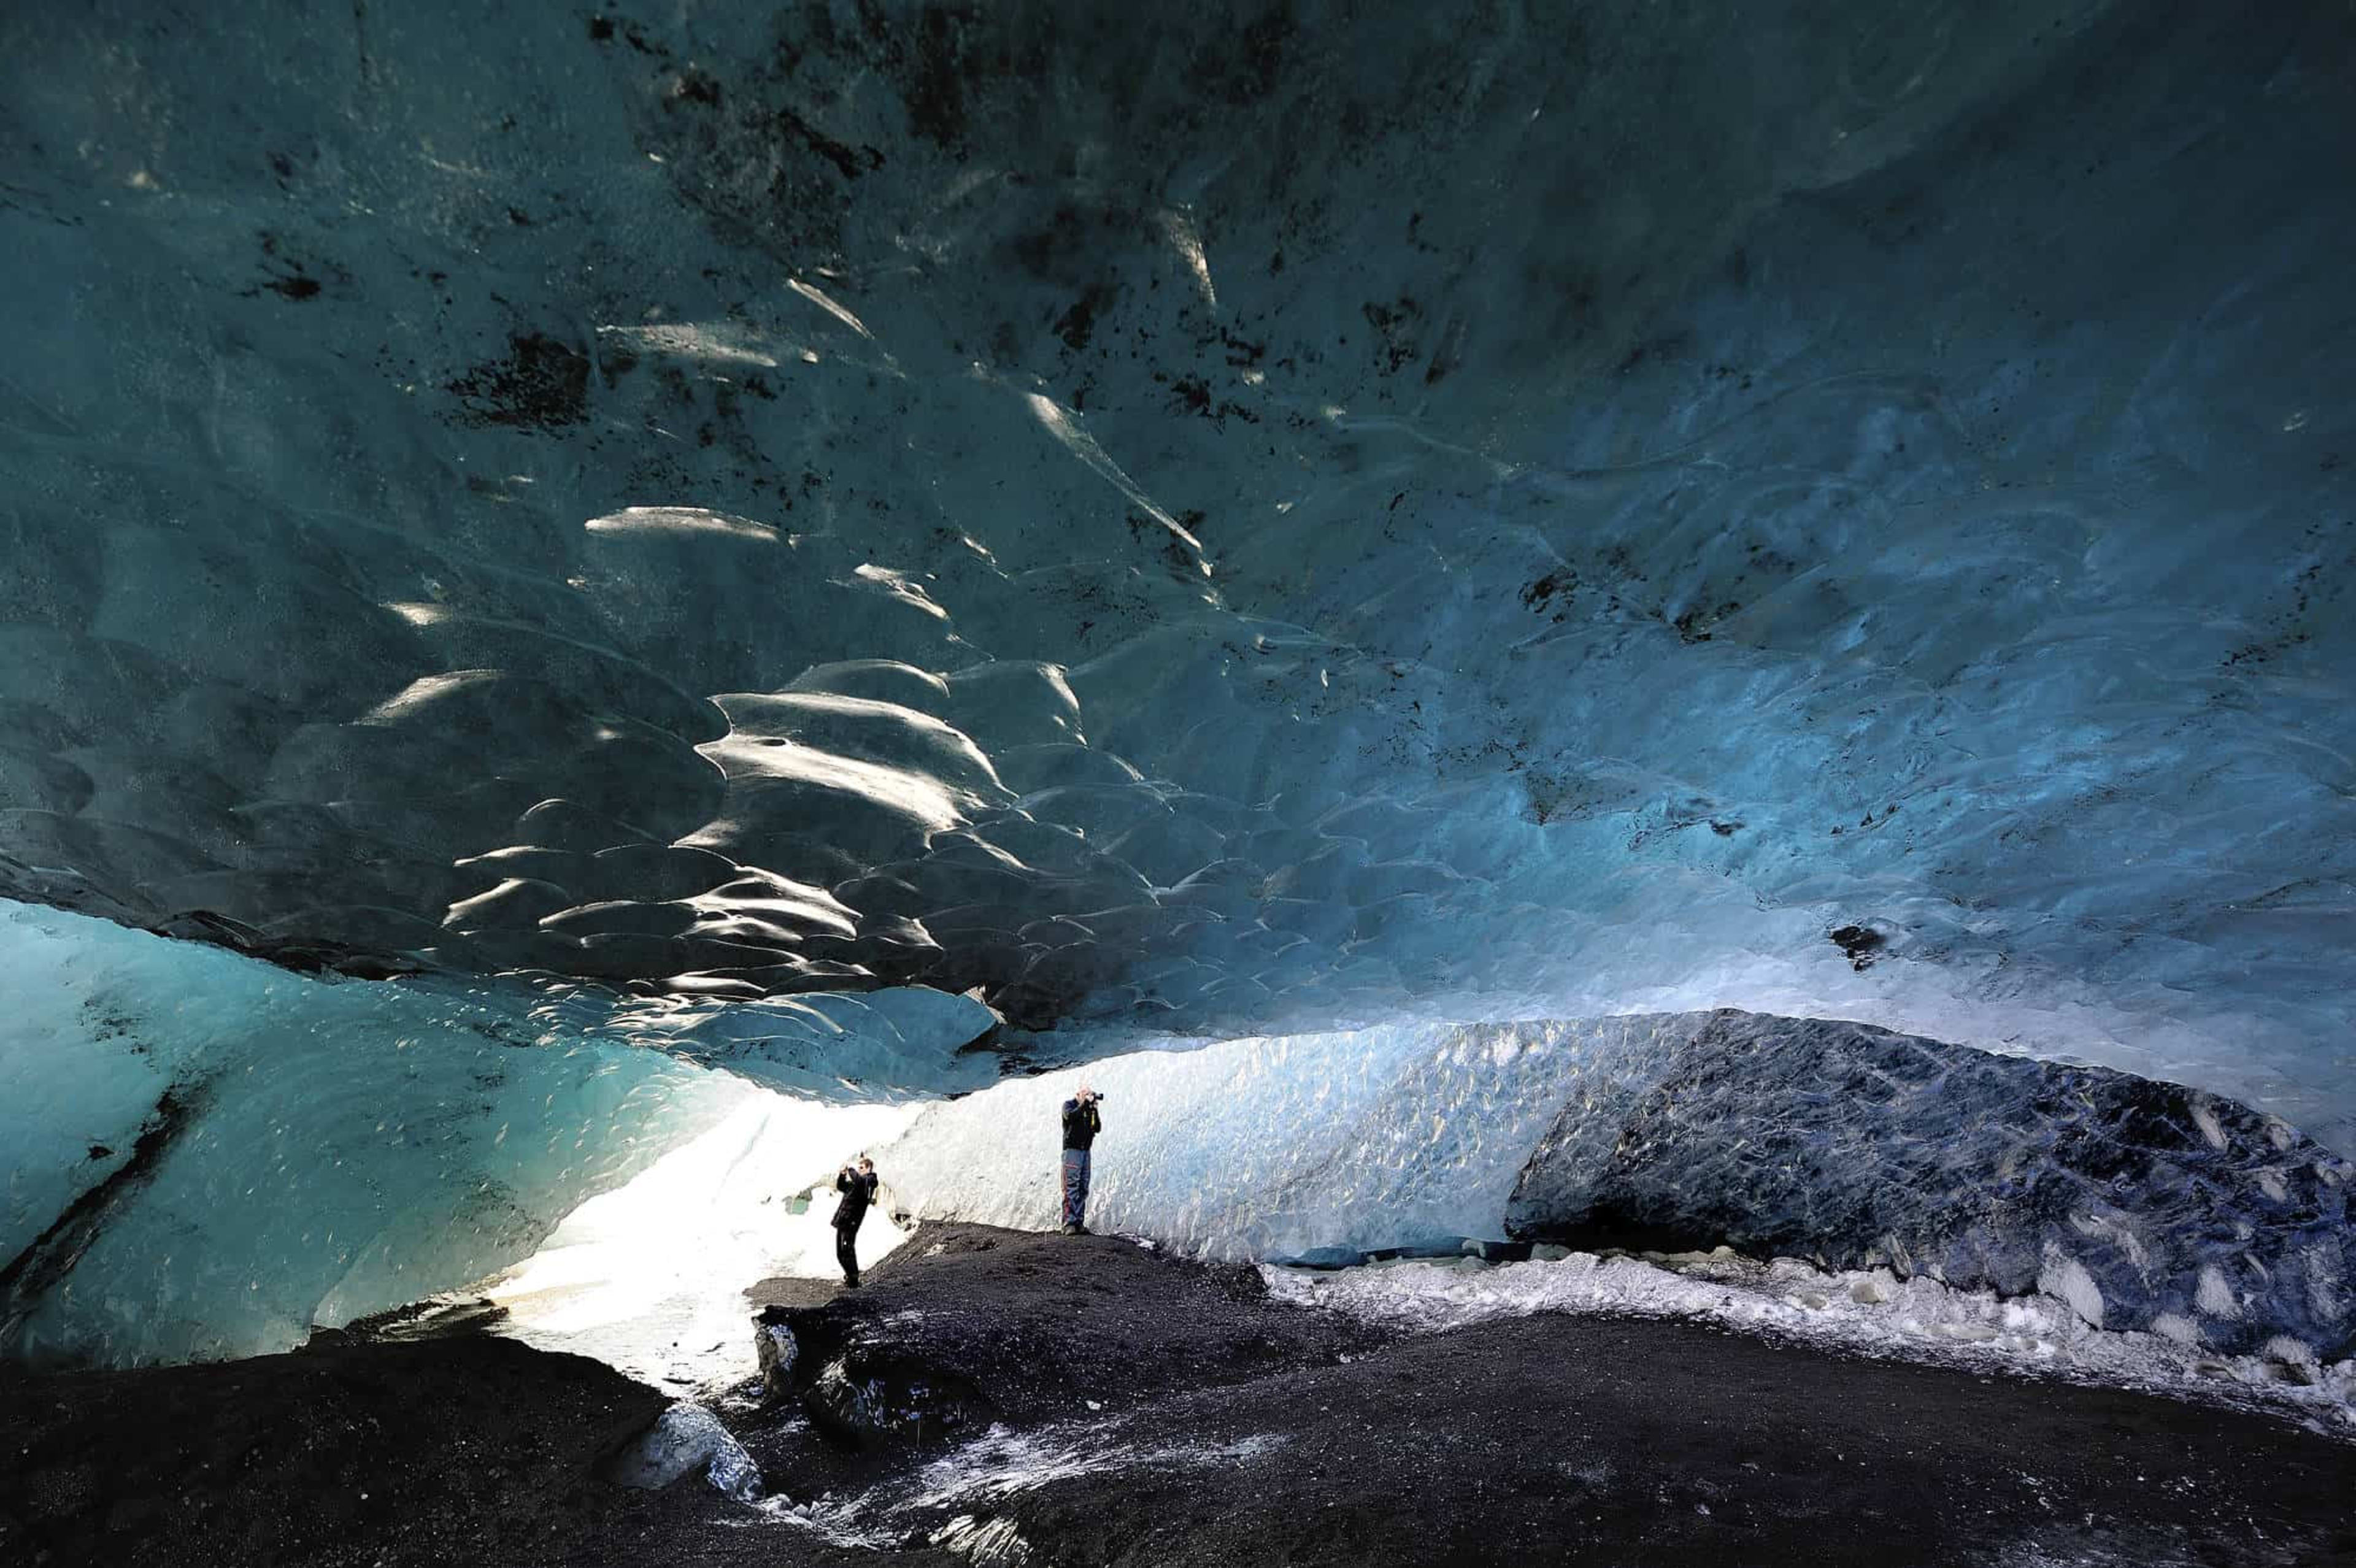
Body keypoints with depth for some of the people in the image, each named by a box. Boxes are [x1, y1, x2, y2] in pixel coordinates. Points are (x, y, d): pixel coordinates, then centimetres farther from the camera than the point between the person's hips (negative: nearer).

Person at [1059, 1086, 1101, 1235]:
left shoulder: (1089, 1109, 15)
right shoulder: (1069, 1105, 1)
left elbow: (1098, 1129, 8)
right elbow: (1070, 1116, -22)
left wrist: (1094, 1110, -2)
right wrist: (1086, 1103, -17)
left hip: (1085, 1151, 6)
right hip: (1072, 1150, -6)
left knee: (1083, 1189, 5)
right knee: (1071, 1188, -11)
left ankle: (1079, 1223, 8)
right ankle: (1069, 1224, -12)